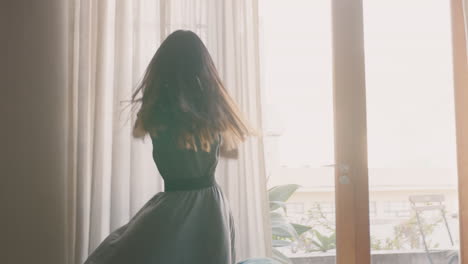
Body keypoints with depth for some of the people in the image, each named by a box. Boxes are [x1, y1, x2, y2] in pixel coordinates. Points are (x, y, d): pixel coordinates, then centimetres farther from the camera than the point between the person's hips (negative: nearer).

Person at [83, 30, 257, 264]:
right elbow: (233, 151, 16)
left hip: (177, 207, -5)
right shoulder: (215, 106, -1)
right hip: (213, 206, 5)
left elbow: (138, 131, 13)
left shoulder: (156, 108, -12)